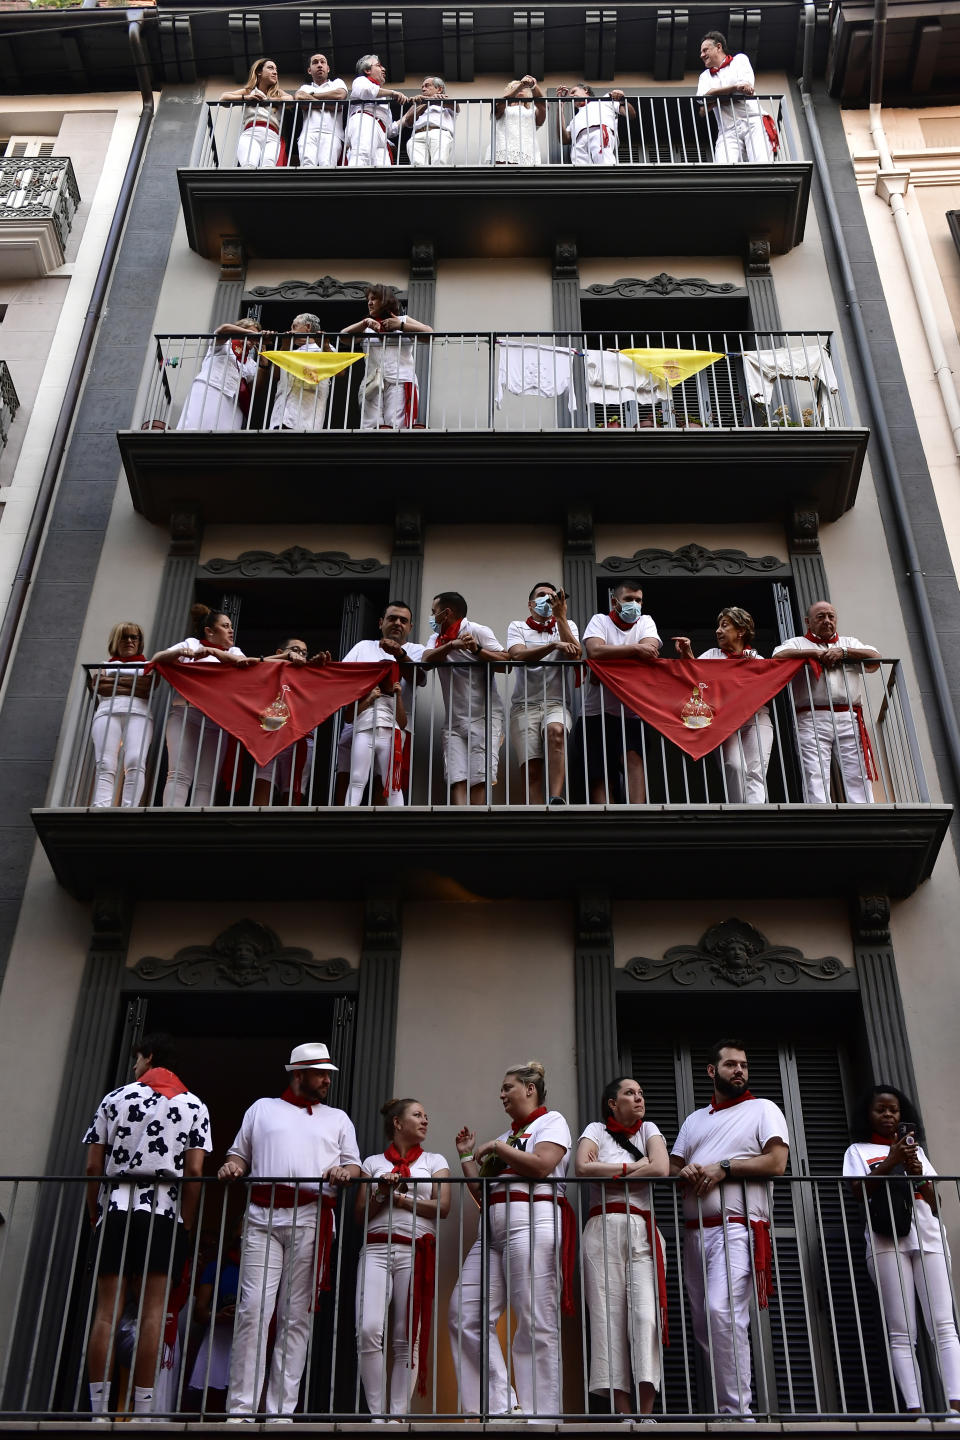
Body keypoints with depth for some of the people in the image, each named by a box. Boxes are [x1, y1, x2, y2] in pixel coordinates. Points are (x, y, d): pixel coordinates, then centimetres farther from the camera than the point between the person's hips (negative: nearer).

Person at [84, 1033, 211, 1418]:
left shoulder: (114, 1099, 10)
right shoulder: (193, 1105, 9)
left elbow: (93, 1166, 6)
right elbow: (194, 1172, -1)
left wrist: (95, 1216, 15)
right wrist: (186, 1225, 5)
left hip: (115, 1208, 1)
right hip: (165, 1212, -1)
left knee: (106, 1310, 1)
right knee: (153, 1311, -2)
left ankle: (98, 1408, -2)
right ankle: (142, 1409, -4)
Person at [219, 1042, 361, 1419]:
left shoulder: (338, 1119, 21)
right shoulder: (262, 1108, 19)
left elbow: (354, 1164, 15)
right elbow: (240, 1153, 20)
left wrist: (345, 1171, -7)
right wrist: (233, 1166, -2)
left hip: (311, 1220, 1)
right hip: (263, 1218, -1)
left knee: (296, 1317, -2)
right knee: (253, 1311, -10)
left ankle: (281, 1409, 1)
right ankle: (240, 1408, -6)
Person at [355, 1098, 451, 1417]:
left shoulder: (434, 1160, 16)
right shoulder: (372, 1162, 17)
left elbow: (443, 1207, 2)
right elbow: (361, 1215, 12)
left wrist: (399, 1199, -1)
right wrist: (381, 1194, -6)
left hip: (416, 1251, 0)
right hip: (376, 1249, 0)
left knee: (407, 1339, -5)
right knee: (369, 1330, -18)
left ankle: (399, 1414, -1)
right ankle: (377, 1413, -8)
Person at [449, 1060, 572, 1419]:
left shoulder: (551, 1121, 8)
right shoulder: (507, 1135, 28)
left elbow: (541, 1165, -12)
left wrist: (495, 1147, -4)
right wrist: (467, 1156, 20)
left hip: (531, 1223, -8)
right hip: (493, 1230, 8)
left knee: (536, 1322, -10)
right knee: (464, 1312, -5)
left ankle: (539, 1412, -7)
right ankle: (500, 1405, -6)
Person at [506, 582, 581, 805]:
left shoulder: (566, 626, 18)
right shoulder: (517, 627, 15)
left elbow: (575, 655, -3)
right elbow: (518, 655, -7)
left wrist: (561, 616, -6)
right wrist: (554, 645, -17)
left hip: (556, 703, 0)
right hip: (525, 705, 0)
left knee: (556, 731, -35)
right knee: (531, 768, -16)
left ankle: (557, 800, -42)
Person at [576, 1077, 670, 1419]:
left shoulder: (648, 1130, 15)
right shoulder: (596, 1130, 10)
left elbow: (661, 1169, -4)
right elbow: (583, 1167, -10)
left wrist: (608, 1173, -3)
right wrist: (632, 1166, -3)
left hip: (643, 1231, 1)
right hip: (603, 1229, -1)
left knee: (645, 1312, -12)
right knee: (608, 1314, -8)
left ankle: (645, 1411, -13)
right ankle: (622, 1410, -8)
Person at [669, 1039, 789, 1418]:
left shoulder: (763, 1109, 7)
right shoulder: (695, 1120, 23)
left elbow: (776, 1162, -6)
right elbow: (671, 1167, 19)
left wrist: (724, 1167, -12)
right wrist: (684, 1171, -5)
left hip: (737, 1228, -6)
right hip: (695, 1230, 6)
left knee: (722, 1311, -22)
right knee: (703, 1323, 6)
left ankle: (737, 1410, -18)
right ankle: (722, 1404, 14)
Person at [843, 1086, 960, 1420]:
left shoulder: (915, 1149, 24)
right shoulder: (858, 1151, 16)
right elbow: (860, 1191, -2)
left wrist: (918, 1175, -2)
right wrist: (891, 1161, -8)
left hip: (927, 1237, 3)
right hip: (887, 1239, -3)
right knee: (902, 1332, -8)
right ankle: (915, 1410, -13)